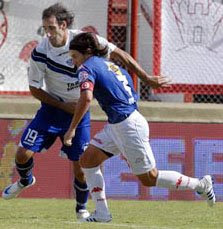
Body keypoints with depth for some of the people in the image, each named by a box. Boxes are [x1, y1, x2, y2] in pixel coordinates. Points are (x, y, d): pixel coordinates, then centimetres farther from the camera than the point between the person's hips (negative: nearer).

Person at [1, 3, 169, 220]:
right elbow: (35, 89, -6)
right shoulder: (40, 52, -17)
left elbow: (118, 54, -8)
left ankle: (81, 208, 21)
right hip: (52, 108, 1)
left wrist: (146, 77, -7)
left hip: (79, 111, -1)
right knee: (23, 153, -7)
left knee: (80, 167, -5)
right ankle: (25, 180, 29)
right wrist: (64, 105, -13)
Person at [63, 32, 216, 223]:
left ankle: (201, 184, 13)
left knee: (149, 179, 0)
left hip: (129, 126, -10)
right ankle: (102, 213, 6)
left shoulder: (87, 68, -10)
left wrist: (72, 129, -21)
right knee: (87, 160, 8)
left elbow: (86, 98, -26)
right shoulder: (110, 65, 17)